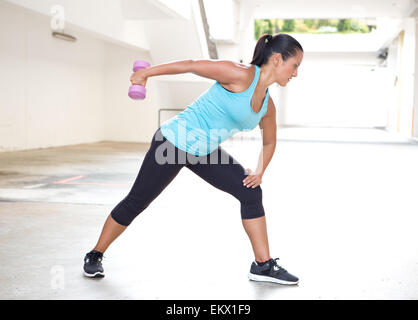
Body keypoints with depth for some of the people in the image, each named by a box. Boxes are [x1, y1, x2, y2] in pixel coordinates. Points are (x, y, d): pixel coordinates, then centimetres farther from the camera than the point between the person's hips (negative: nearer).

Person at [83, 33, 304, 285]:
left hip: (206, 152, 8)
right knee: (135, 203, 1)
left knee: (251, 192, -3)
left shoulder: (268, 107, 3)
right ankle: (95, 256, 22)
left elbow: (269, 142, 20)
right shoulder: (241, 75, -21)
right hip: (175, 142, -7)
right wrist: (146, 73, -11)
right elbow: (192, 65, -16)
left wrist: (260, 172, 3)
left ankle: (263, 266, 6)